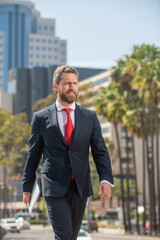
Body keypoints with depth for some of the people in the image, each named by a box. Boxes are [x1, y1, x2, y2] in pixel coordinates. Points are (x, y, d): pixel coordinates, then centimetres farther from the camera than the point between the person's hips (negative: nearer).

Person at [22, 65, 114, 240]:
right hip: (54, 188, -3)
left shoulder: (90, 117, 7)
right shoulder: (41, 118, 3)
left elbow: (100, 151, 3)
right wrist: (27, 186, 11)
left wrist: (106, 180, -13)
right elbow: (33, 154, 9)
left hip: (80, 187, 3)